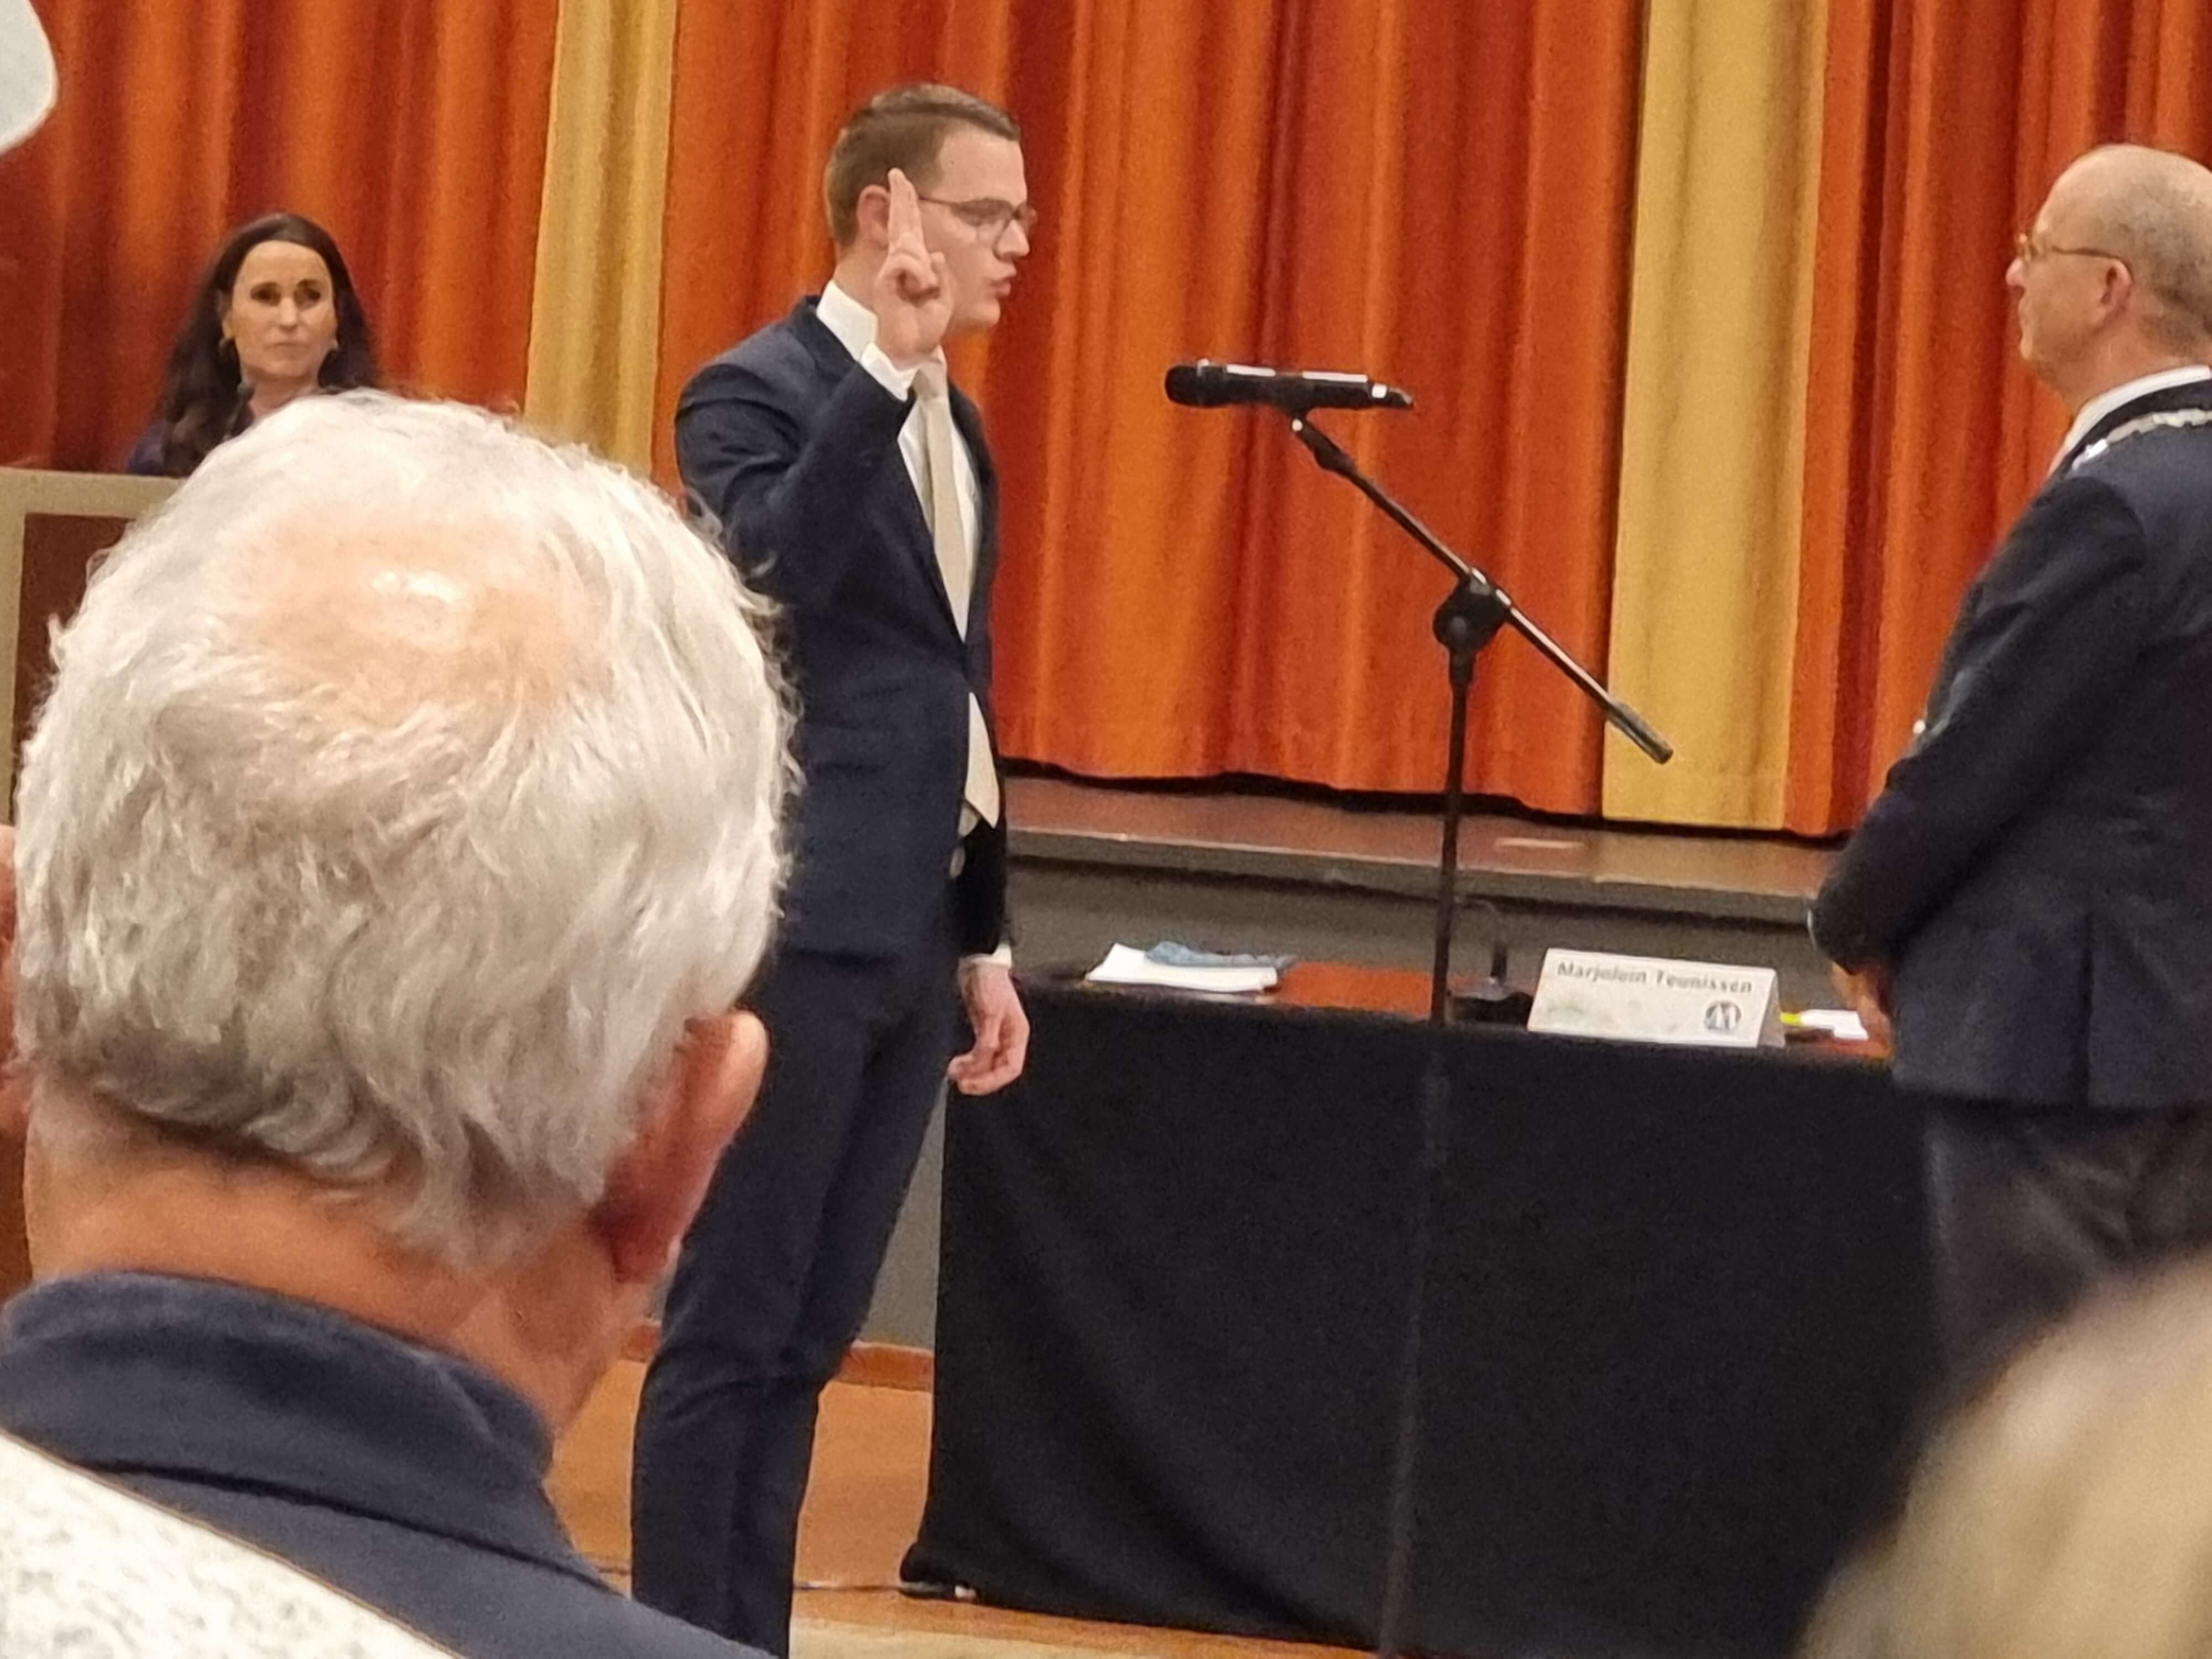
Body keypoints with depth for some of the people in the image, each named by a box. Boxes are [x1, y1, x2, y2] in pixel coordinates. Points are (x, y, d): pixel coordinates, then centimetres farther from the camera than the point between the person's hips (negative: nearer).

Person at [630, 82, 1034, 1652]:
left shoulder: (951, 420, 16)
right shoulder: (757, 389, -9)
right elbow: (771, 578, -28)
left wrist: (984, 939, 19)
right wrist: (888, 367, -31)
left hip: (908, 931, 8)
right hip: (796, 924, -8)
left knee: (809, 1335, 11)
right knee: (731, 1330, -3)